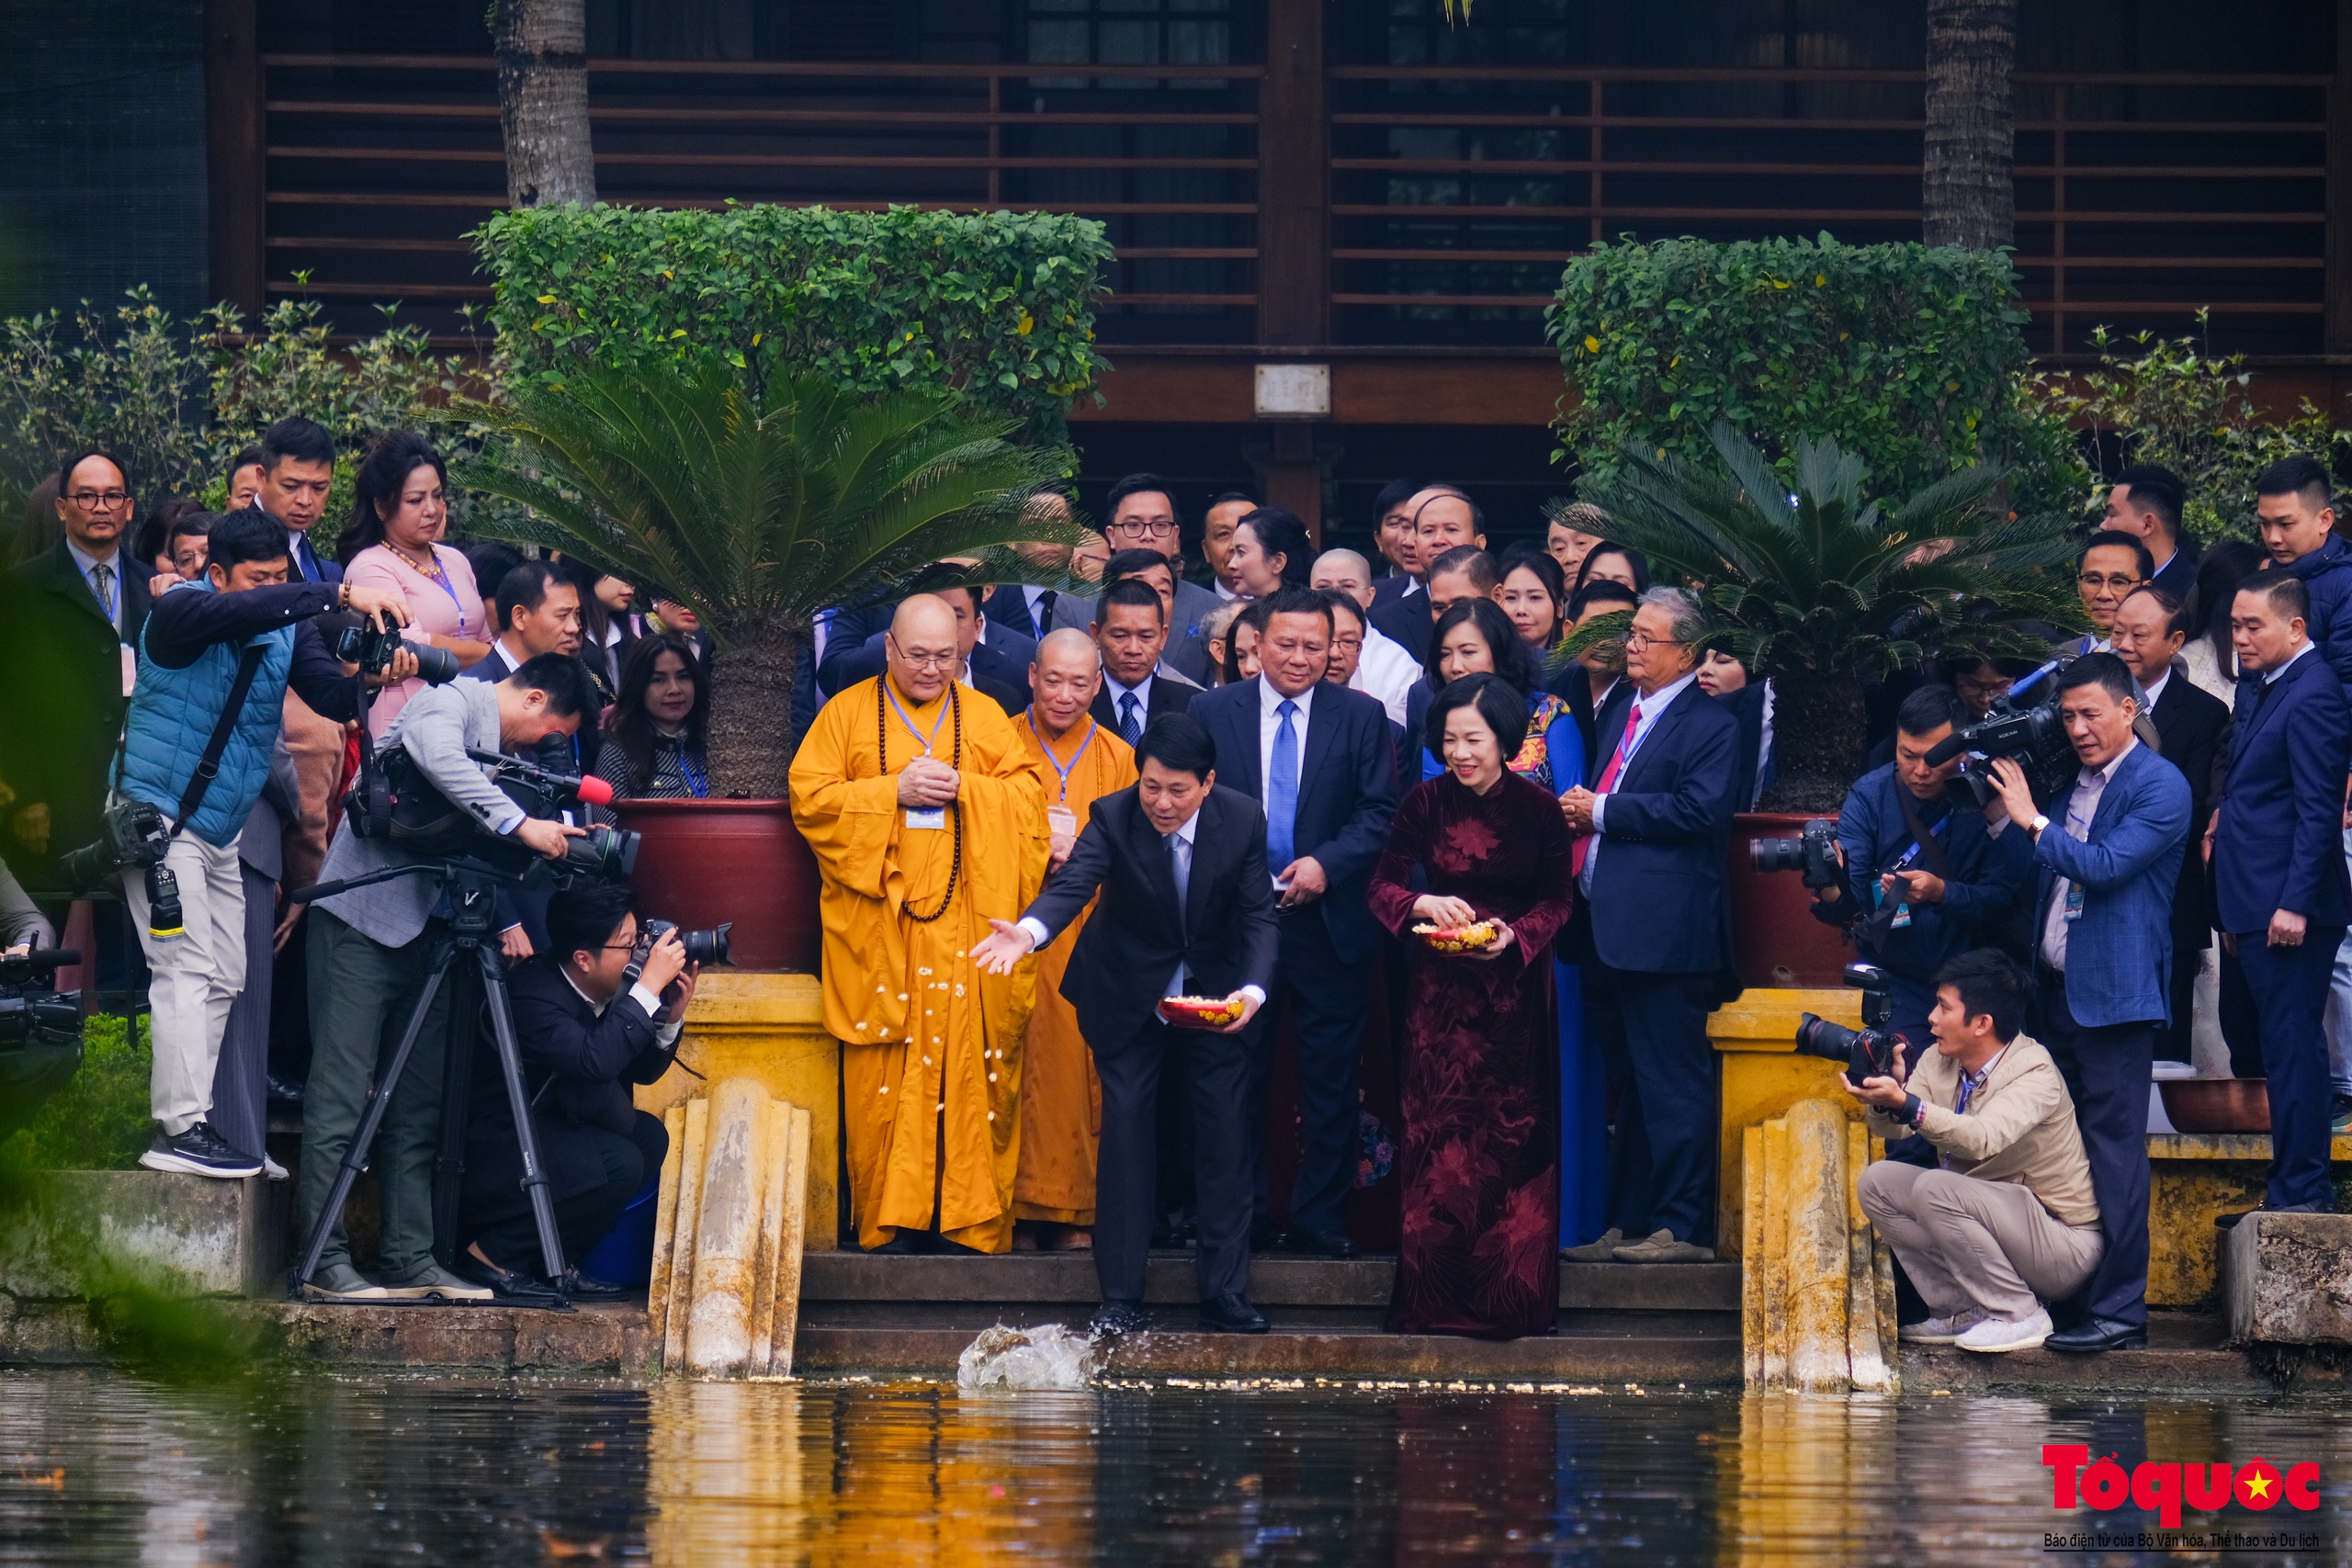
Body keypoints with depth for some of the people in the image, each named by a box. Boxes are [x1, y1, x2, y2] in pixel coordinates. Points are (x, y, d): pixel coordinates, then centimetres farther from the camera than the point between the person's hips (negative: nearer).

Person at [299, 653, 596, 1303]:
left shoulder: (497, 743, 16)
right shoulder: (447, 704, -9)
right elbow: (442, 764, -32)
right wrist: (519, 823, -35)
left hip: (426, 926, 9)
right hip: (363, 915, -9)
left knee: (415, 1105, 7)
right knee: (341, 1095, -9)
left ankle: (411, 1258, 9)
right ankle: (326, 1261, -12)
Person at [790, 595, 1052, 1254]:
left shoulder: (985, 719, 14)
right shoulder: (848, 713, 9)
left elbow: (1029, 795, 7)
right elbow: (810, 797, 0)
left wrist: (964, 790, -9)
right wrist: (895, 790, -10)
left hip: (967, 920, 1)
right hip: (878, 921, -1)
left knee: (969, 1059, -5)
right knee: (883, 1071, -6)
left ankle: (970, 1216, -3)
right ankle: (890, 1218, -3)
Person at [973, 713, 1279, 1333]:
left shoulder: (1241, 820, -14)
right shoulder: (1113, 817, -19)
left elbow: (1258, 915, -13)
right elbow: (1073, 883, -34)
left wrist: (1252, 990, -30)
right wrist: (1029, 931, -56)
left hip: (1216, 994, 1)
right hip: (1130, 996, -1)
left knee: (1227, 1135, -2)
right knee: (1125, 1129, -4)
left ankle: (1224, 1293, 6)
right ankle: (1121, 1297, 1)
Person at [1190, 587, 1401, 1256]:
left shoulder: (1361, 717, 4)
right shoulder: (1212, 711, 5)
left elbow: (1381, 812, 0)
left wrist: (1327, 864, -14)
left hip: (1325, 918, 0)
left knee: (1330, 1080, 2)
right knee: (1237, 1074, 6)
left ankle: (1319, 1219, 9)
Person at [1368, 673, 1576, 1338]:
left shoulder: (1537, 808, -3)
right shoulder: (1426, 803, -1)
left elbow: (1556, 901, 2)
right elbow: (1383, 887, 0)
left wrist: (1513, 935, -17)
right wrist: (1424, 904, -21)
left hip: (1515, 988, -1)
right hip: (1442, 988, 1)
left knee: (1513, 1136, -1)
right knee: (1438, 1133, -4)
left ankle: (1509, 1296, 6)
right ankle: (1433, 1300, 0)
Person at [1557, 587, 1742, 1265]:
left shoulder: (1709, 724, -6)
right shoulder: (1624, 716, 20)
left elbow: (1699, 809, -18)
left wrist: (1602, 812, -13)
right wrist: (1578, 814, 7)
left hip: (1662, 931, -9)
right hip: (1610, 930, 9)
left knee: (1672, 1082, -8)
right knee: (1629, 1085, 13)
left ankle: (1683, 1228, -8)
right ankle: (1628, 1224, 17)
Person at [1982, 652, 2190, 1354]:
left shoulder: (2160, 787, -8)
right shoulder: (2076, 782, 17)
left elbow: (2107, 866, -19)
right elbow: (2046, 876, 20)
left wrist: (2033, 821, -14)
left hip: (2114, 992, -8)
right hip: (2058, 989, 8)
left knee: (2114, 1147, -9)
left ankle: (2119, 1310, -9)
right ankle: (2066, 1298, 14)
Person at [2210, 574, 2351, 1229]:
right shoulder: (2263, 690, 17)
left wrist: (2294, 904, -21)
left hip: (2288, 909, -10)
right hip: (2256, 905, 10)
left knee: (2293, 1047, -7)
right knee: (2279, 1047, 12)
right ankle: (2290, 1186, 16)